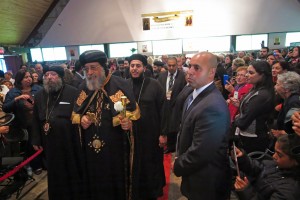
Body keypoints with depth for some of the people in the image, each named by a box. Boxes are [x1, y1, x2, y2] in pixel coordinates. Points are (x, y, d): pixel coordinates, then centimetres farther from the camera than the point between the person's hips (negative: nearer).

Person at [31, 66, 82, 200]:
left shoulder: (73, 92, -8)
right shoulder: (39, 96, 8)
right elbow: (35, 120, 10)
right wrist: (36, 140, 9)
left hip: (71, 141, -4)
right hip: (50, 143, 4)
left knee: (73, 171, 12)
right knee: (55, 174, 18)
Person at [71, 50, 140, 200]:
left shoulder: (120, 85, -10)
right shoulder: (83, 88, 4)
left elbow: (132, 112, -8)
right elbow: (75, 114, 13)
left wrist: (127, 122, -29)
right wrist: (81, 120, -9)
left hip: (116, 146, -4)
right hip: (91, 147, 4)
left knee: (116, 181, 14)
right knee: (94, 182, 19)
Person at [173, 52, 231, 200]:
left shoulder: (213, 106, -31)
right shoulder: (194, 95, 1)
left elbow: (199, 153, -29)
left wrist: (177, 165, -12)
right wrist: (179, 156, 0)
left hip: (206, 183, -8)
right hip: (195, 172, 8)